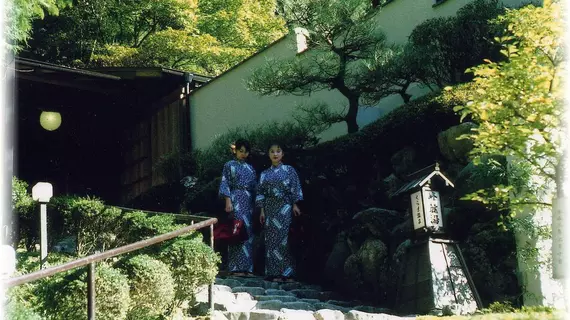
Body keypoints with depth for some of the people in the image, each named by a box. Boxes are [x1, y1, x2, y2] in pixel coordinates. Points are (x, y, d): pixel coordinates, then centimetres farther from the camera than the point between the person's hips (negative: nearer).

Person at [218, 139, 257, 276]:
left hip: (249, 202, 5)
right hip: (236, 201, -5)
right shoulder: (229, 165, 4)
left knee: (249, 233, 2)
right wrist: (228, 201, -13)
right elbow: (224, 184, -3)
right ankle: (237, 268, -9)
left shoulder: (250, 168, 19)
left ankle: (247, 267, 5)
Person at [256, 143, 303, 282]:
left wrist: (295, 205, -6)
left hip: (285, 208, -3)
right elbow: (261, 193, 11)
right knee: (271, 239, 0)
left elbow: (295, 189, 1)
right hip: (270, 208, 3)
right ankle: (274, 272, 2)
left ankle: (286, 272, -3)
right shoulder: (265, 174, 12)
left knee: (284, 238, -6)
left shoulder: (289, 170, 4)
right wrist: (262, 211, 4)